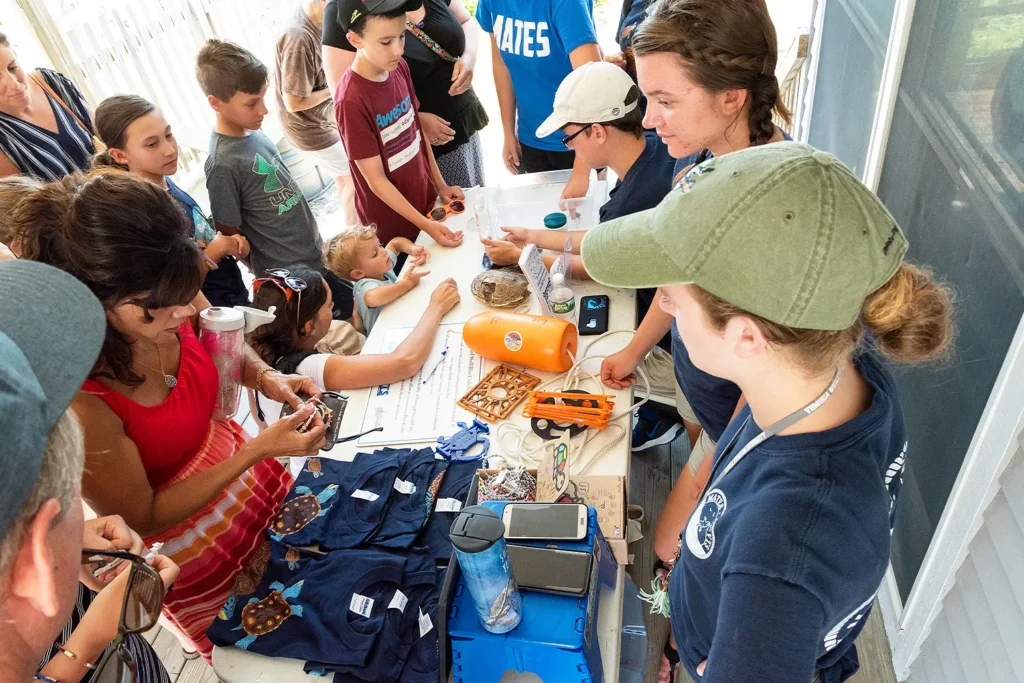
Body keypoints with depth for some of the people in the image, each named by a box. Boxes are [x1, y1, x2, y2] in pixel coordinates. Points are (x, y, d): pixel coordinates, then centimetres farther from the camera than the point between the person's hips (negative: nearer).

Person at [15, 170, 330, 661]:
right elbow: (143, 519, -23)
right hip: (190, 552, -4)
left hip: (255, 481, 5)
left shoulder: (164, 315, -22)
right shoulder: (77, 404, -38)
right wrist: (260, 449, -31)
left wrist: (266, 376, -19)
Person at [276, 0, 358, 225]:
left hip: (323, 120, 8)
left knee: (344, 177, 21)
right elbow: (293, 103, -27)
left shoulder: (314, 23, -4)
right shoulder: (299, 38, -31)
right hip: (311, 129, -8)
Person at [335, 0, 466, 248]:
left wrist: (440, 185, 7)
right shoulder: (351, 101, -26)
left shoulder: (399, 67, -5)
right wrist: (425, 225, -24)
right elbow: (376, 180, -22)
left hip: (426, 198, 6)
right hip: (391, 222, -6)